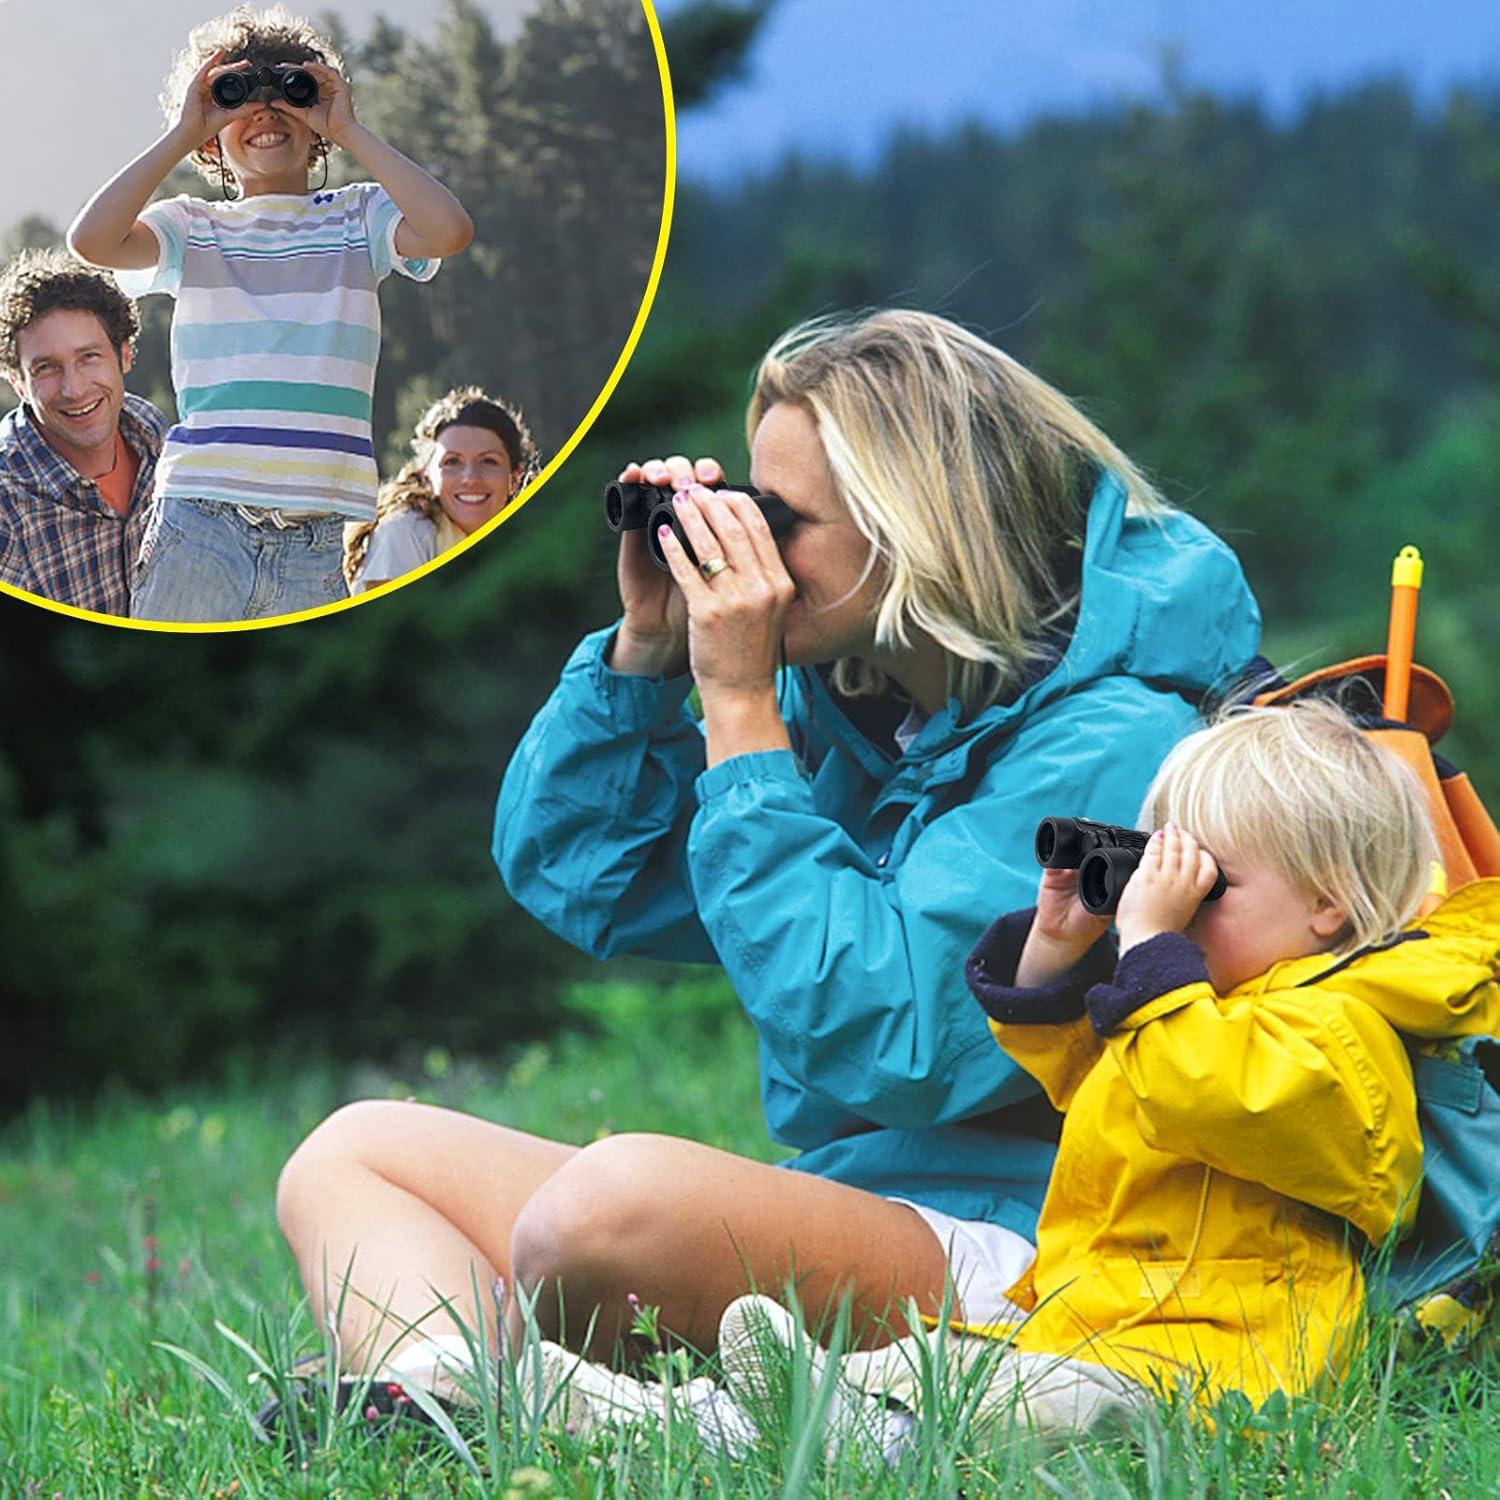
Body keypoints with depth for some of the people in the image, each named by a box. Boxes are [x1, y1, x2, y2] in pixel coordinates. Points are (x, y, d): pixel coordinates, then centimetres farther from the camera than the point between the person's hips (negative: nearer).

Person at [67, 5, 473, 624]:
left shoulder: (359, 219, 11)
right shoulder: (193, 228, 11)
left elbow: (448, 231, -9)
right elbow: (93, 240, -8)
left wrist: (350, 131, -3)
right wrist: (181, 135, -2)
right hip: (202, 520, 0)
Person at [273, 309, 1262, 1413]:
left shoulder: (1109, 742, -13)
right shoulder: (840, 700, 12)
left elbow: (880, 1038, -23)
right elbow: (574, 875, 18)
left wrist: (741, 710, -17)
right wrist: (648, 646, 3)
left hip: (997, 1256, -9)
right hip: (829, 1193, 9)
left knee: (622, 1193, -37)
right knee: (356, 1150, 4)